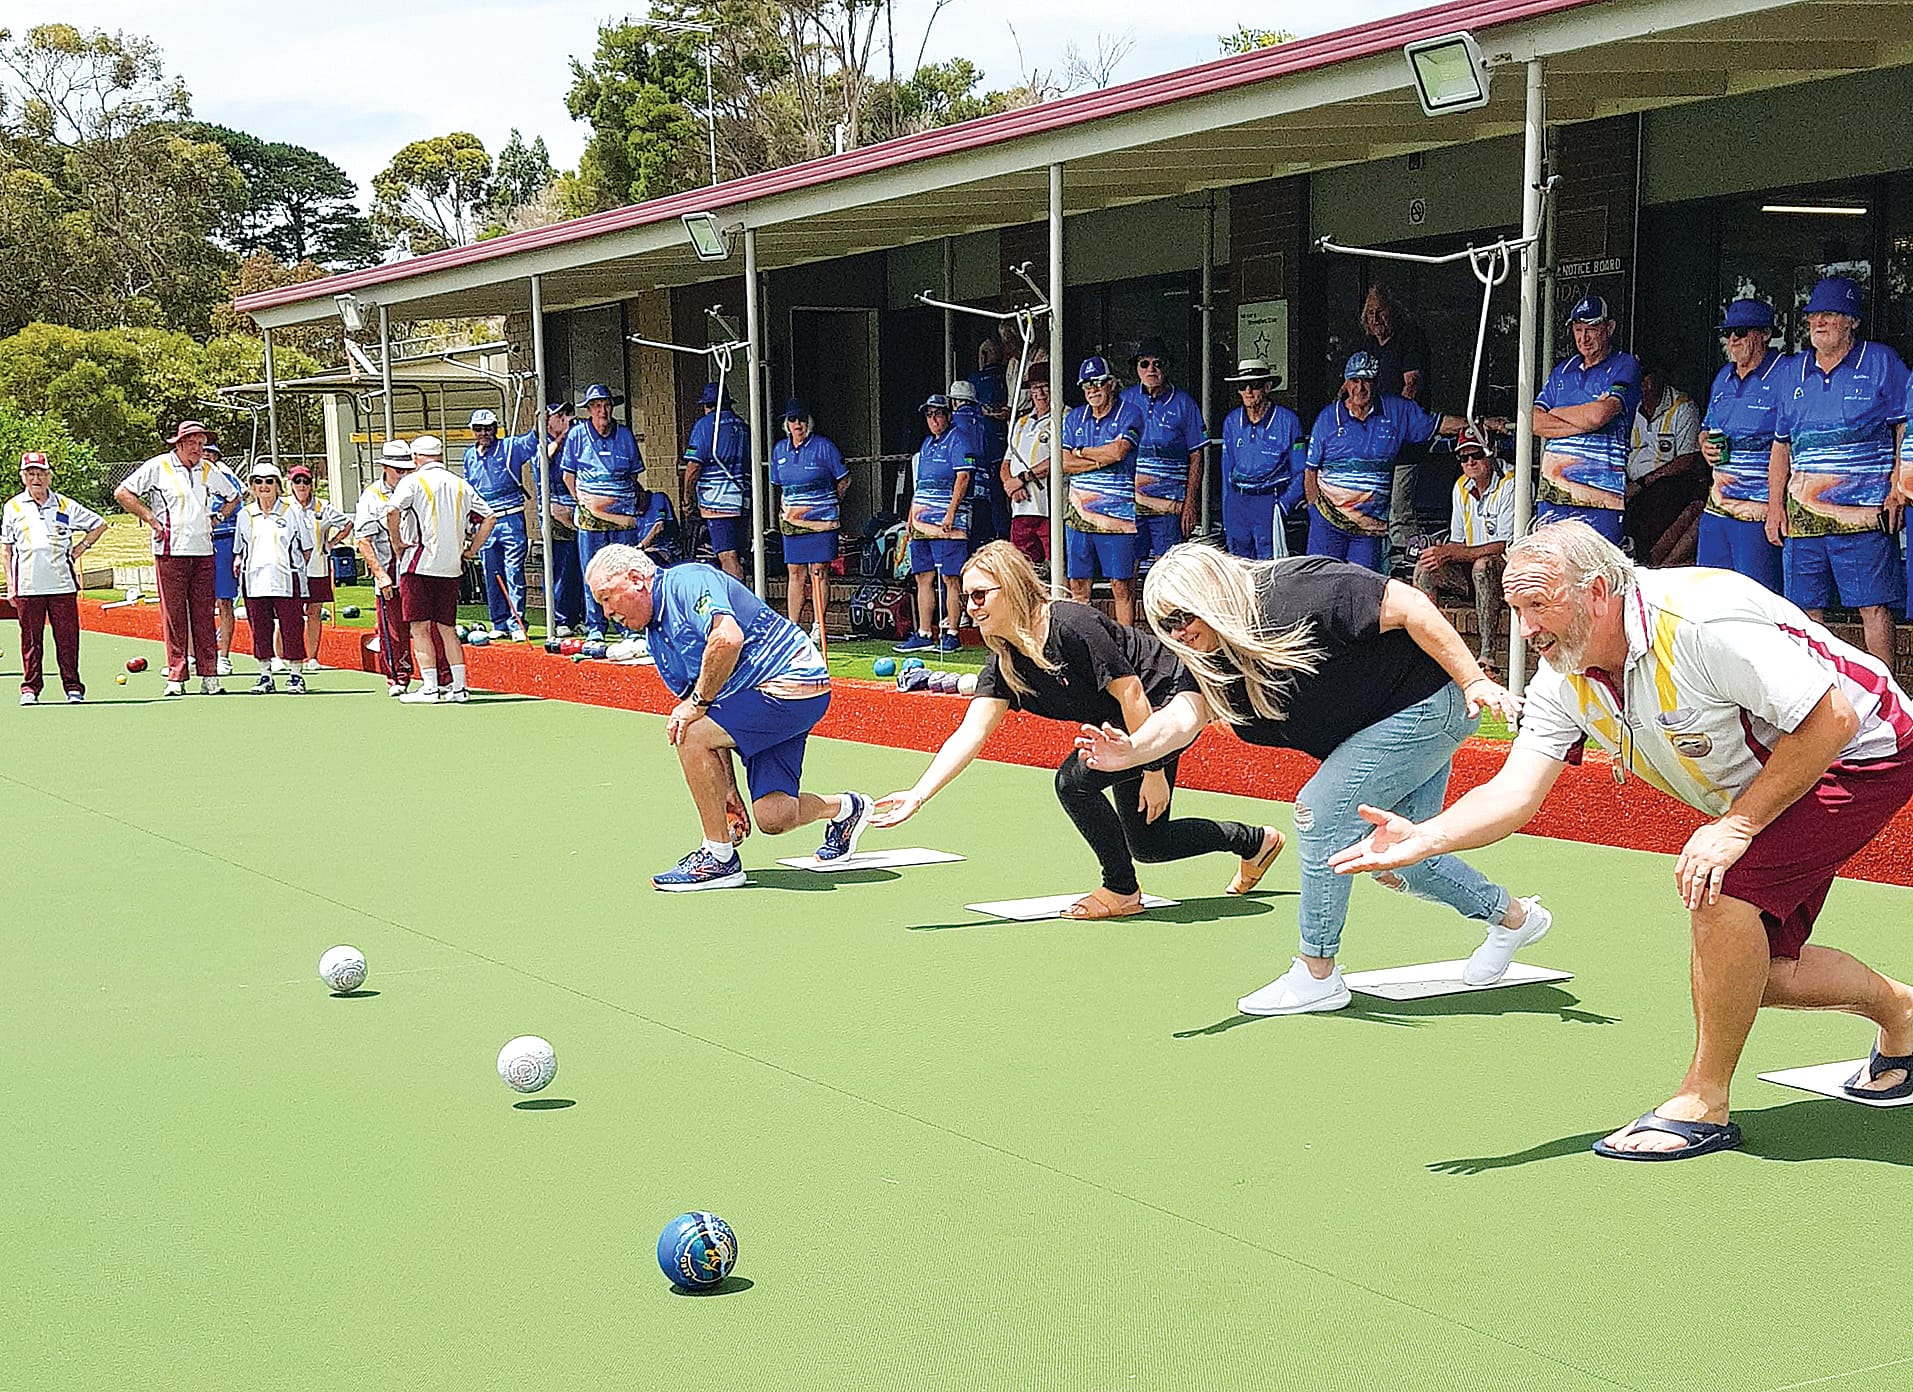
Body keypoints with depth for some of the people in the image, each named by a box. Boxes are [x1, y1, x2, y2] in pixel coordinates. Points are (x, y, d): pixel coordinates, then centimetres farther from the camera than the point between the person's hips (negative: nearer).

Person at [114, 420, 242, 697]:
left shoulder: (208, 470, 13)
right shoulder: (157, 467, 0)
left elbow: (233, 496, 29)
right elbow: (122, 493, -1)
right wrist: (151, 520, -5)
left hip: (203, 552, 4)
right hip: (170, 552, -4)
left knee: (205, 616, 3)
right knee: (173, 616, -4)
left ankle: (209, 677, 4)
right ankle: (175, 678, -1)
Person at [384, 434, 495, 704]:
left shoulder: (413, 481, -4)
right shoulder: (460, 484, 11)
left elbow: (392, 511, -21)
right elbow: (488, 517, 11)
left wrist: (397, 544, -9)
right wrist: (471, 550, 13)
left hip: (419, 563, -5)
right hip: (451, 568, 5)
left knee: (420, 628, -1)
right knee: (447, 628, 12)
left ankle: (429, 687, -5)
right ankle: (458, 687, 9)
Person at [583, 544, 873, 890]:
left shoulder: (687, 580, -12)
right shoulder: (656, 638, 16)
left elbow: (728, 639, -31)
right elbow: (715, 723, 17)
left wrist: (698, 702, -19)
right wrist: (727, 788, 12)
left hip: (792, 681, -9)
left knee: (690, 734, -19)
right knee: (772, 818, 1)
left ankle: (719, 859, -9)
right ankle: (844, 808, 33)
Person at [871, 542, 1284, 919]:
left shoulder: (1072, 625, -29)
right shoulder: (1003, 666, -6)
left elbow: (1130, 693, -26)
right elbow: (969, 736, -13)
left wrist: (1154, 771, -22)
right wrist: (918, 795, -25)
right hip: (1126, 725, 9)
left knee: (1075, 779, -23)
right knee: (1147, 846, 15)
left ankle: (1122, 892, -1)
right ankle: (1256, 841, 41)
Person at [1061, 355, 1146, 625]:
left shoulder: (1129, 413, -1)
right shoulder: (1074, 418, 14)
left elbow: (1118, 451, -16)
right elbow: (1064, 463, 5)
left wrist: (1080, 452, -1)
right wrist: (1101, 460, -8)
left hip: (1117, 511, -5)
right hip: (1078, 511, 5)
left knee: (1122, 585, -3)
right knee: (1078, 585, 5)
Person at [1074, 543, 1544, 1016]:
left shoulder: (1300, 592, -27)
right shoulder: (1216, 658, -3)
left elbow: (1409, 605, -25)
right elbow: (1184, 715, -20)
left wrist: (1473, 682, -25)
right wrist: (1131, 750, -41)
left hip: (1427, 703, -9)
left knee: (1321, 809, -15)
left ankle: (1317, 976, -4)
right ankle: (1511, 916, 39)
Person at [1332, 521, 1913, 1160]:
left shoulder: (1703, 619, -34)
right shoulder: (1564, 681, -10)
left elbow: (1832, 721, -31)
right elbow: (1515, 792, -16)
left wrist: (1737, 826, -31)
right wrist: (1425, 837, -35)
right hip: (1755, 789, 8)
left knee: (1721, 890, -27)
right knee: (1755, 971, 6)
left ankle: (1704, 1102, -11)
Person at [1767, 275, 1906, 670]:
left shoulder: (1881, 362, 4)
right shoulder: (1794, 371, 16)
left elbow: (1905, 429, 3)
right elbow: (1781, 445, 19)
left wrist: (1898, 488, -8)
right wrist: (1775, 505, 11)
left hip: (1864, 513, -4)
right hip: (1802, 514, 4)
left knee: (1874, 607, -5)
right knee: (1806, 609, 5)